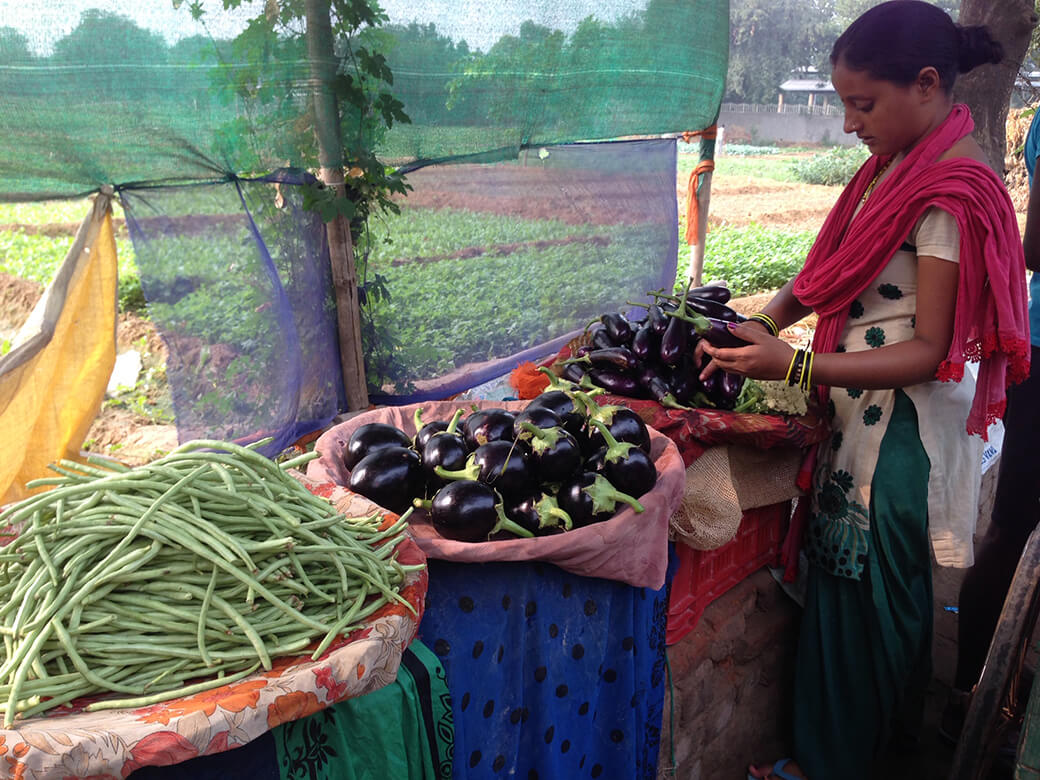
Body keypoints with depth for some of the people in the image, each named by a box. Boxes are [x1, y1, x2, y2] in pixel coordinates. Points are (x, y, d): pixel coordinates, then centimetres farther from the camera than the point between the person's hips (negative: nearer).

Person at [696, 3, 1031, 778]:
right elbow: (829, 269, 11)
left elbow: (929, 352, -21)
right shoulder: (899, 163, 9)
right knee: (843, 581, 18)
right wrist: (765, 322, -5)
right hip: (862, 411, 8)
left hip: (903, 426, -8)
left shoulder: (954, 191, -19)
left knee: (861, 593, 6)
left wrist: (794, 365, -29)